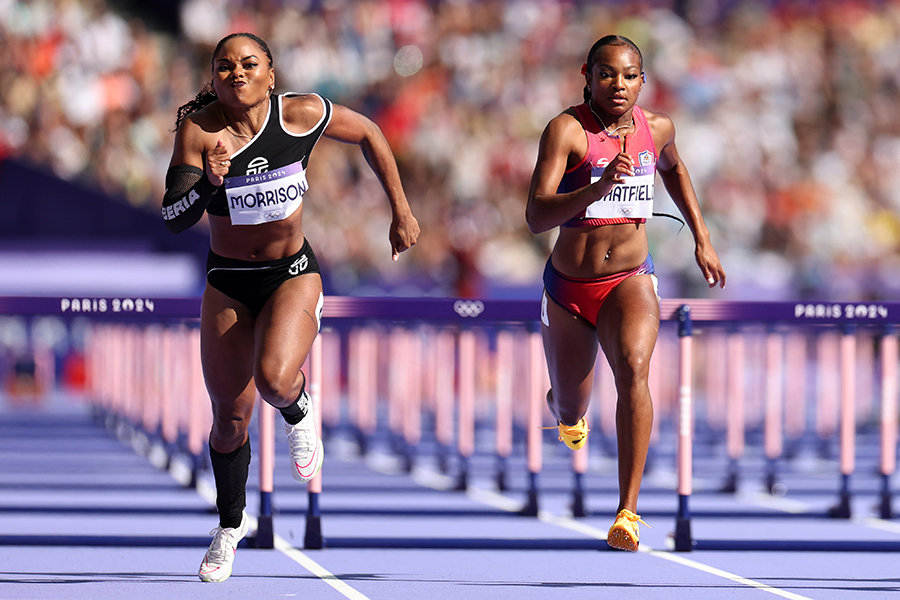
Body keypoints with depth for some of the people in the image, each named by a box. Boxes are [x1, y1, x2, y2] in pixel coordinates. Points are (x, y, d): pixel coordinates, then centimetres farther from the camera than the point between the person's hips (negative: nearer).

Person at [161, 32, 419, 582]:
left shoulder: (302, 114, -15)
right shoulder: (198, 131, -16)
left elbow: (368, 134, 4)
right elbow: (175, 220, -20)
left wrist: (402, 212, 7)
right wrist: (209, 183, -39)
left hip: (292, 274, -1)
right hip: (227, 283, 1)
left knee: (274, 380, -29)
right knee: (230, 418, 7)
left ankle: (299, 410, 10)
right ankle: (231, 525, 33)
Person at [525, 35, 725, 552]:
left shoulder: (657, 128, -2)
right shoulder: (568, 129, -16)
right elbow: (537, 217, -27)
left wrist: (702, 239, 23)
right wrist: (600, 186, -40)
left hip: (630, 282, 1)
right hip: (569, 288, -1)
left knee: (633, 368, -31)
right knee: (569, 411, 17)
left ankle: (628, 511, -34)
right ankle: (566, 409, 60)